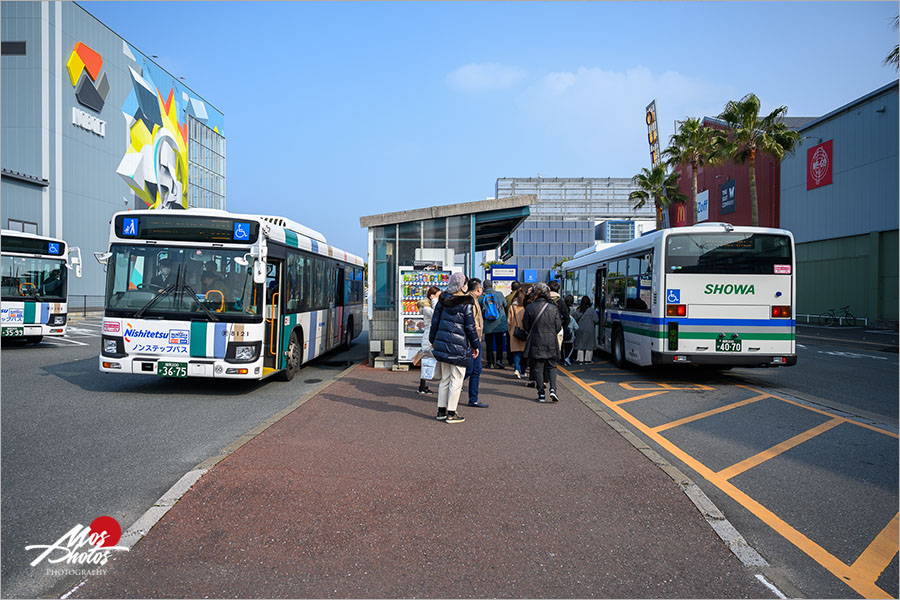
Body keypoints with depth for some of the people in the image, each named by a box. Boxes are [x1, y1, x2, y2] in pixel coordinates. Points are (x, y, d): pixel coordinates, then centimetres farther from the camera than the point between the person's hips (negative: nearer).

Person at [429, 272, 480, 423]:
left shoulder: (443, 300, 6)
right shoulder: (466, 303, -11)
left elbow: (435, 321, 11)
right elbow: (470, 327, -8)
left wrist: (433, 340, 21)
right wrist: (476, 345, 3)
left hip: (442, 343, 6)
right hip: (459, 346, -6)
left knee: (445, 378, 16)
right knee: (456, 380, 3)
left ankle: (441, 411, 21)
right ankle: (451, 413, 8)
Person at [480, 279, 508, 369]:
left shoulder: (482, 296, -5)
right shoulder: (499, 294, -5)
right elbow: (505, 305, 8)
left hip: (487, 325, 0)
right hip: (499, 324, 0)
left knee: (489, 344, 7)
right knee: (499, 343, 10)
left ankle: (490, 363, 8)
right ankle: (499, 360, -1)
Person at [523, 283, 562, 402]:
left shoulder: (530, 308, -8)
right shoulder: (553, 308, -2)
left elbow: (526, 326, -1)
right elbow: (558, 326, 3)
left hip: (536, 343, -1)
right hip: (551, 343, 2)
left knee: (537, 368, 7)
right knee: (551, 366, 14)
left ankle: (541, 394, 6)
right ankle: (553, 389, -4)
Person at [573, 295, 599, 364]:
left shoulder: (577, 310, -3)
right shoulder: (591, 310, -11)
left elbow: (575, 319, 2)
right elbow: (596, 320, -8)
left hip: (580, 330, 3)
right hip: (589, 330, -3)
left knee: (580, 344, 8)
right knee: (589, 345, 7)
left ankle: (580, 359, 7)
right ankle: (587, 359, 10)